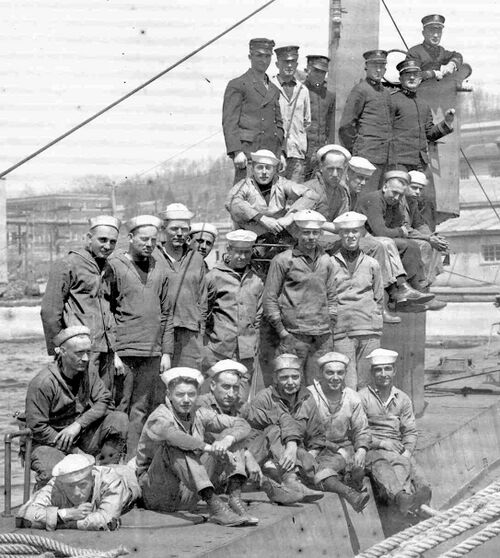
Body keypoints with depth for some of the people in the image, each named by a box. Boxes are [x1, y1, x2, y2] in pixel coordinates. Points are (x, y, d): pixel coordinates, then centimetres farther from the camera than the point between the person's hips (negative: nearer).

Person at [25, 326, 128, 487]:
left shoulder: (90, 374, 2)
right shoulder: (41, 383, -19)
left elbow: (104, 402, -5)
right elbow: (37, 428, -19)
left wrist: (78, 424, -22)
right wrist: (74, 452, -18)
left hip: (83, 437, 5)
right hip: (50, 442, -5)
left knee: (120, 419, -15)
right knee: (51, 473, -37)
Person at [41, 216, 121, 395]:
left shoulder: (107, 269, 16)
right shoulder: (67, 265, -6)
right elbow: (49, 312, -8)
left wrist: (114, 352, 17)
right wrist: (57, 352, -8)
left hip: (106, 352, 7)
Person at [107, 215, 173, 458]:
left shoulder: (159, 269, 13)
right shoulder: (115, 265, -2)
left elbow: (167, 314, 15)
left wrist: (167, 352, 8)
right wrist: (111, 351, -11)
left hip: (152, 354, 4)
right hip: (123, 353, -4)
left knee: (142, 410, 5)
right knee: (121, 409, -3)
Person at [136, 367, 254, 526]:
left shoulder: (199, 415, 3)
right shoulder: (159, 416, -14)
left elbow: (243, 425, -1)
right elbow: (169, 433, -39)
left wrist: (228, 439, -23)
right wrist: (207, 447, -39)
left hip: (188, 495, 6)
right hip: (158, 494, -6)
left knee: (227, 435, -1)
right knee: (173, 447, -33)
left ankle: (235, 499, -22)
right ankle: (215, 506, -43)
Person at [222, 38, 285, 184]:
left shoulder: (274, 89, 21)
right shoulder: (237, 85, 0)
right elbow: (229, 122, -7)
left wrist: (281, 152, 12)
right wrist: (237, 151, -17)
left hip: (271, 152, 6)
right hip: (248, 152, -6)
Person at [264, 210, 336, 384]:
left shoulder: (326, 261, 12)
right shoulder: (282, 260, -1)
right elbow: (270, 298, -1)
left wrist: (331, 324, 12)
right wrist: (281, 331, -5)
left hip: (323, 336, 4)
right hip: (295, 335, -4)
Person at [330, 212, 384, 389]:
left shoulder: (371, 264, 10)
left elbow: (379, 299, 17)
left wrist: (375, 323, 10)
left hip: (369, 330, 2)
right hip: (341, 333, -2)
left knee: (366, 384, 3)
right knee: (347, 385, -7)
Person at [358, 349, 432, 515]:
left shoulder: (403, 399, 19)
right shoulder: (362, 397, 5)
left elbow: (410, 432, 17)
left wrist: (407, 451, -4)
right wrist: (380, 442, -16)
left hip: (397, 449, 5)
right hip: (372, 449, -5)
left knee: (409, 463, -32)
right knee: (384, 462, -40)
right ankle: (401, 495, -71)